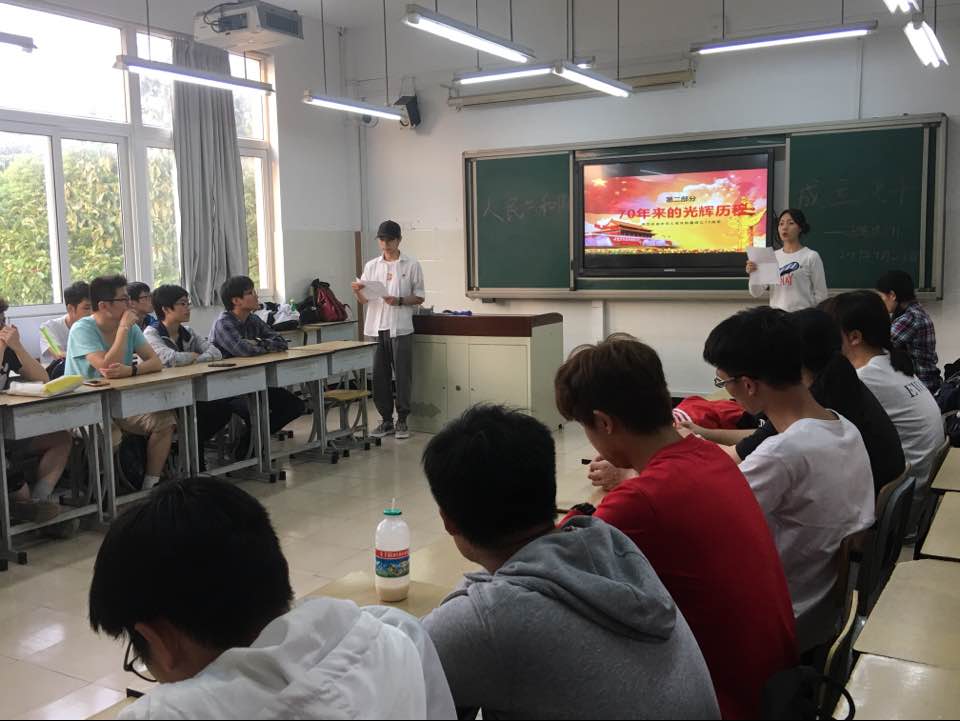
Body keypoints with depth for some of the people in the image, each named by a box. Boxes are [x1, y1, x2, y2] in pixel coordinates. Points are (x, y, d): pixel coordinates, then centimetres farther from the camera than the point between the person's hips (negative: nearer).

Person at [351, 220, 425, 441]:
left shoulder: (411, 265, 2)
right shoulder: (371, 266, 10)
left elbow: (419, 297, 2)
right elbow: (364, 301, 11)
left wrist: (399, 301, -14)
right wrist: (357, 292, -10)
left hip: (400, 329, -3)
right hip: (376, 329, 3)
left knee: (403, 375, 0)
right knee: (379, 376, 6)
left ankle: (402, 421, 10)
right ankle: (386, 420, 16)